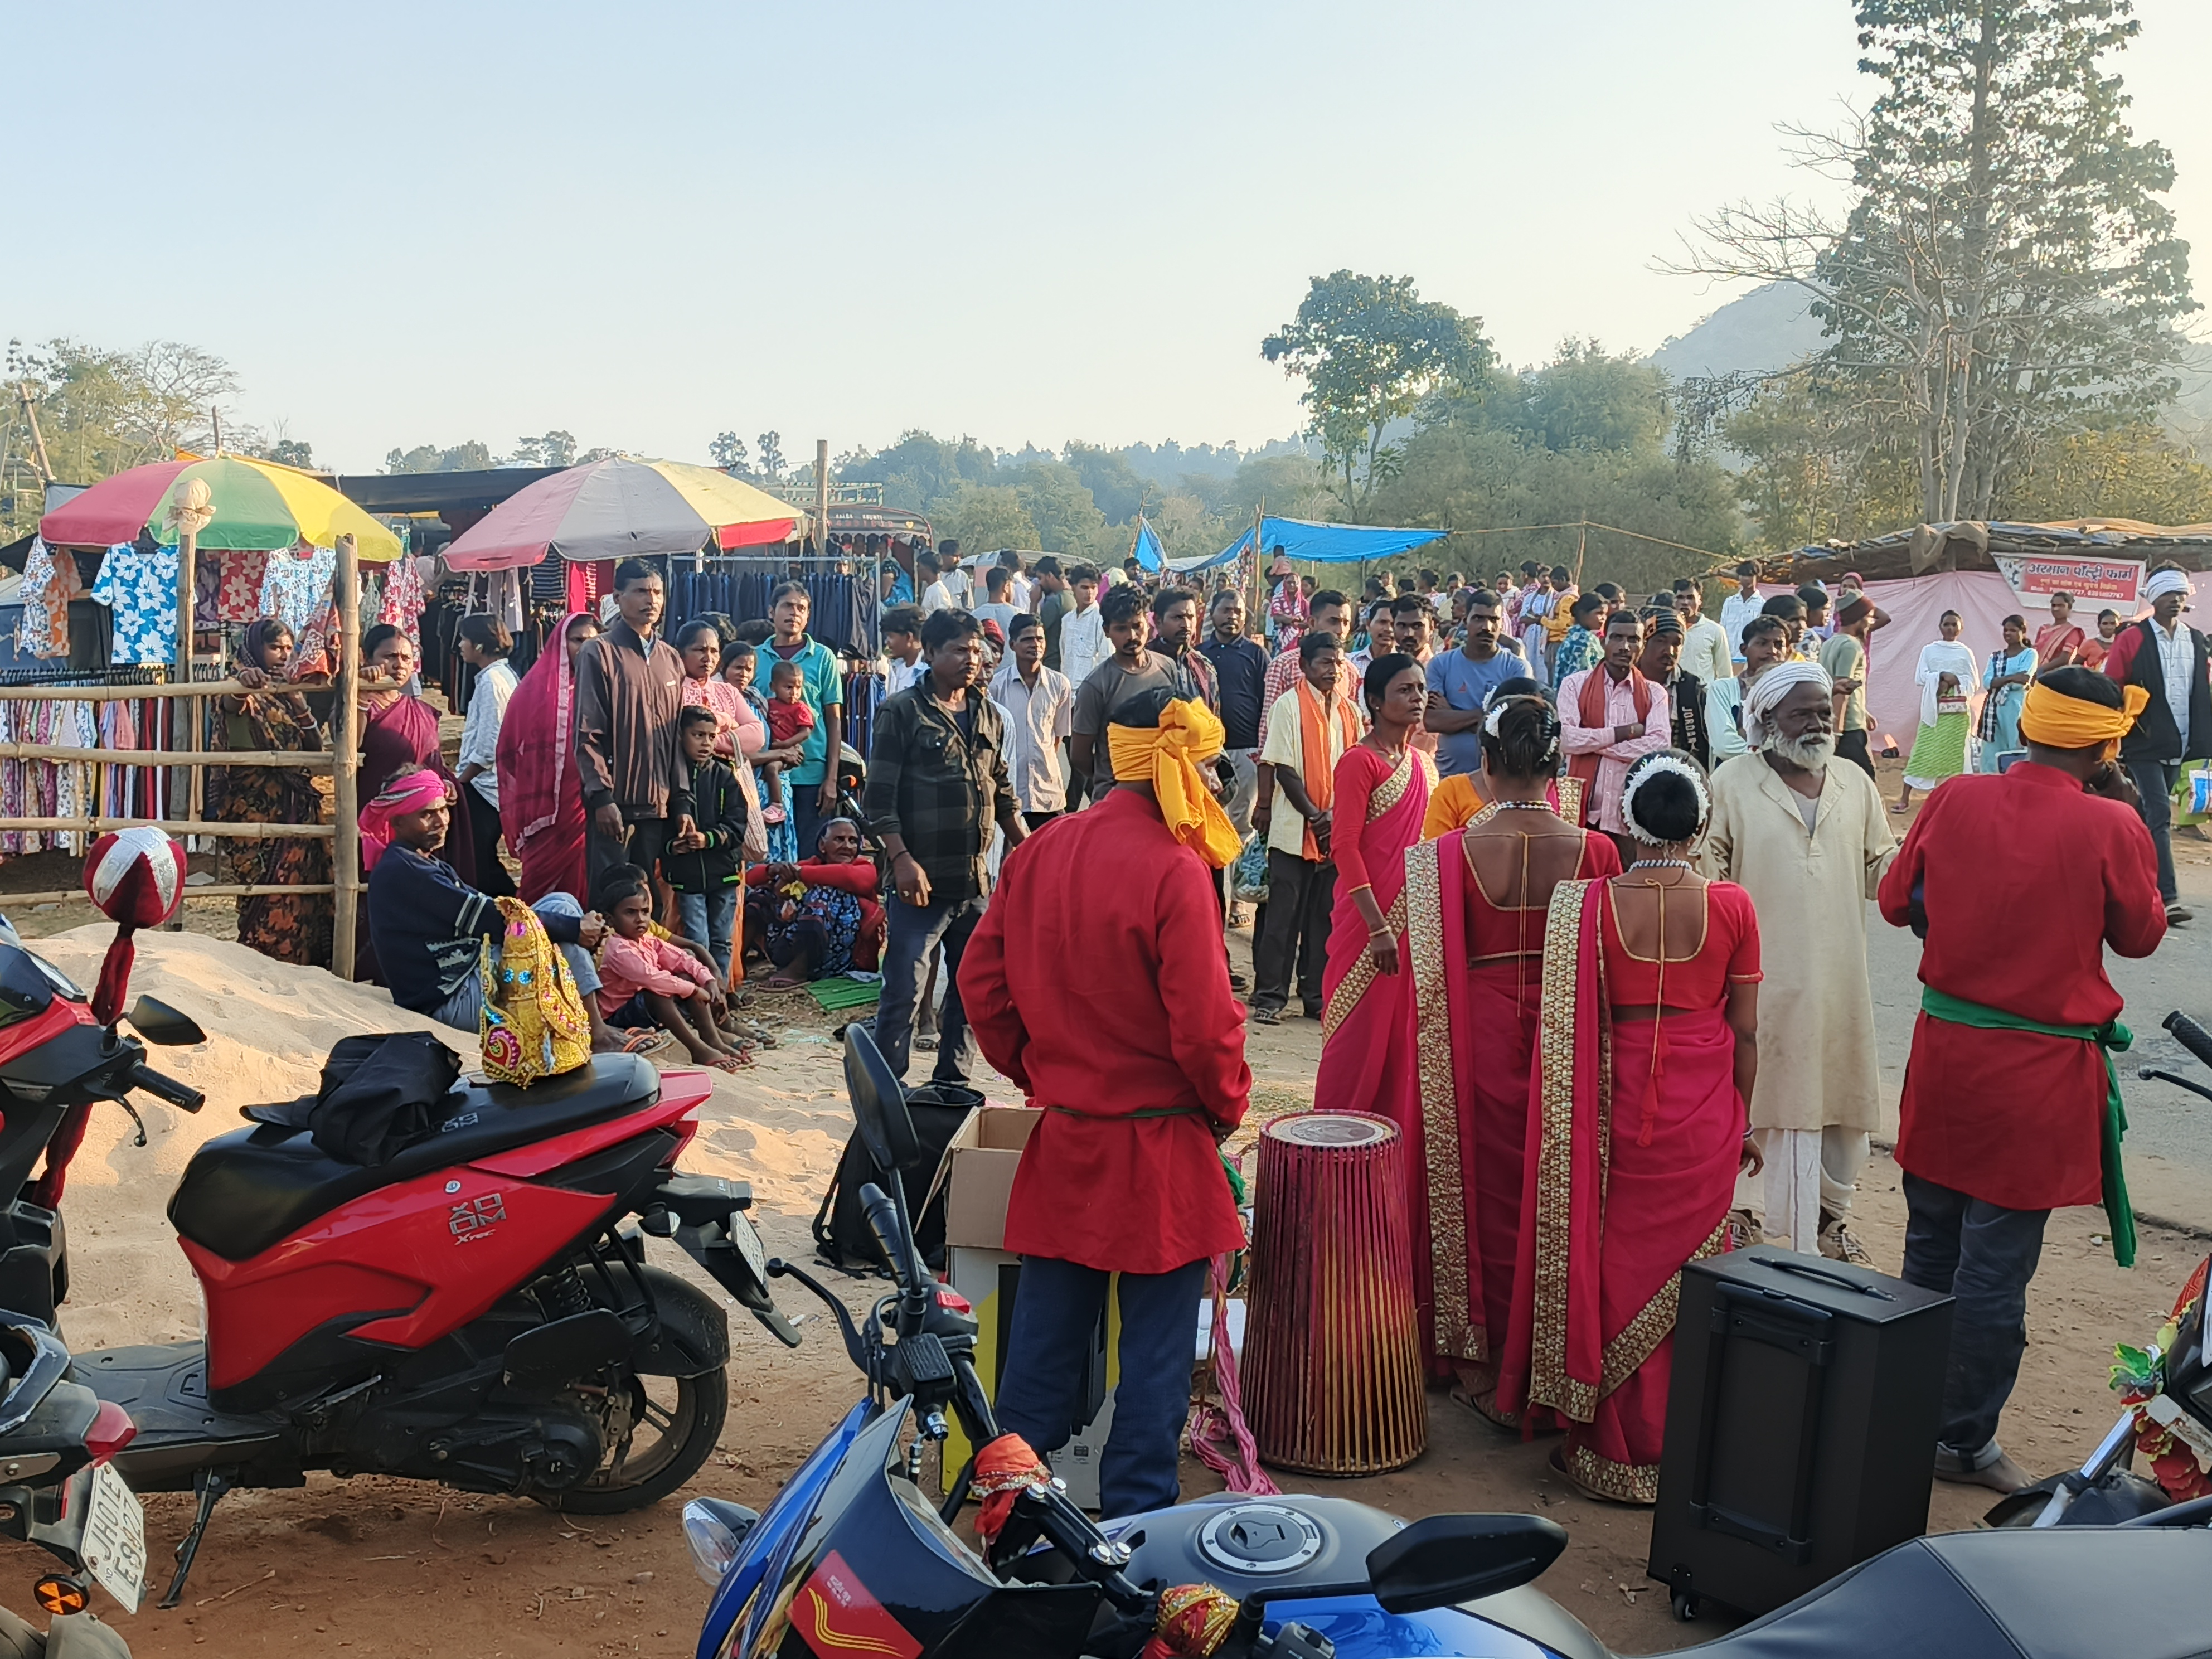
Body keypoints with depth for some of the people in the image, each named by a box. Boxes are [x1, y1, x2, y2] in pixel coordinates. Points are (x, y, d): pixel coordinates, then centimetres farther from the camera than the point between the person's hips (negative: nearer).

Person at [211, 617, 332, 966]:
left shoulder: (287, 689, 18)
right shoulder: (243, 687, -1)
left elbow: (315, 746, 12)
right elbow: (230, 702, -28)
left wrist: (300, 705, -4)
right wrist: (242, 683, -51)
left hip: (295, 803, 6)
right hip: (256, 803, -6)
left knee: (301, 880, 2)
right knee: (266, 887, -11)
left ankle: (302, 959, 6)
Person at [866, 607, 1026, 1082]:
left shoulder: (988, 715, 14)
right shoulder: (903, 713, -5)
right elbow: (881, 795, -9)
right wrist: (902, 859, -18)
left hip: (975, 881, 6)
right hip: (923, 879, -6)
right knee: (903, 993, -6)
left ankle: (951, 1085, 24)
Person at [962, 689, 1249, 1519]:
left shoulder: (1038, 852, 1)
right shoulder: (1174, 872, -19)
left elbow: (982, 982, 6)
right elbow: (1204, 1022, -18)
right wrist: (1227, 1106, 0)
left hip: (1061, 1139, 6)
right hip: (1160, 1149, -6)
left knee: (1046, 1330, 16)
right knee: (1155, 1347, 7)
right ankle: (1136, 1518, 15)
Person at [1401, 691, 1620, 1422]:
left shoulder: (1447, 855, -15)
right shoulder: (1594, 852, -10)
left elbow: (1431, 972, -8)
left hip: (1478, 1037, -1)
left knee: (1482, 1183, 14)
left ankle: (1482, 1367, 24)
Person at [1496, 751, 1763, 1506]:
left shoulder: (1590, 903, -8)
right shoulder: (1731, 907, -7)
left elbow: (1574, 1026, -3)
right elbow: (1746, 1030, 0)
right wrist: (1742, 1121, 13)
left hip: (1618, 1104, 0)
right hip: (1704, 1111, 1)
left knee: (1614, 1263, 11)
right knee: (1683, 1272, 12)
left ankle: (1610, 1444, 19)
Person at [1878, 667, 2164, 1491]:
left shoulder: (1955, 800, -5)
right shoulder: (2109, 825, -15)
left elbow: (1897, 901, 6)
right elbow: (2140, 935, 1)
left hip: (1945, 1045, 5)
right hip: (2042, 1069, -4)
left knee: (1931, 1245, 18)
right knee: (1996, 1268, 5)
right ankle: (1964, 1440, 17)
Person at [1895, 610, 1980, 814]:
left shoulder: (1966, 653, 6)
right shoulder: (1929, 650, 4)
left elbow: (1974, 683, 2)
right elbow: (1920, 678, -3)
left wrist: (1953, 681, -14)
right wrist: (1942, 676, -16)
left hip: (1957, 711, 1)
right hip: (1933, 708, -1)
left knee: (1955, 753, 1)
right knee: (1922, 752, -4)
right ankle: (1904, 798, -3)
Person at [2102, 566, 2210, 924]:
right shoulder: (2132, 639, -5)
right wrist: (2133, 726, -8)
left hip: (2179, 744, 5)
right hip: (2144, 744, -5)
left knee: (2146, 815, 13)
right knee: (2159, 815, -13)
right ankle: (2168, 896, -17)